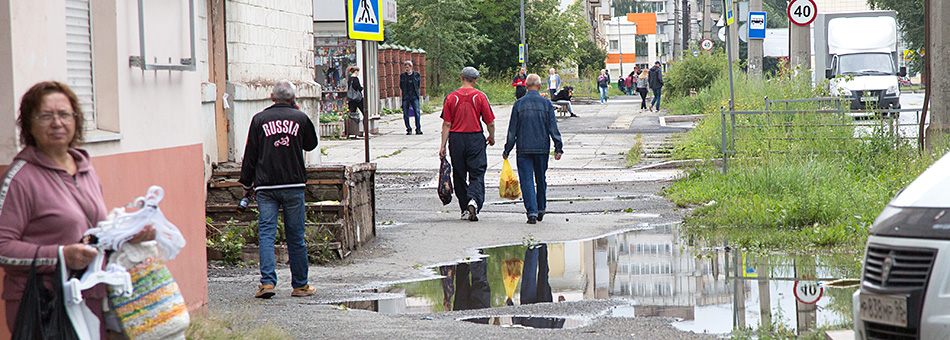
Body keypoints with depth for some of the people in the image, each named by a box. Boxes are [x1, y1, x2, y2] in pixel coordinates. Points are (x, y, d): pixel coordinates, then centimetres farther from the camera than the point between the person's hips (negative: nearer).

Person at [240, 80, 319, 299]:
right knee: (295, 237, 6)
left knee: (266, 234, -1)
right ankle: (300, 285, 13)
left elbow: (250, 154, 4)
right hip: (294, 186, 0)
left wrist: (247, 183, 14)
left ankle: (267, 282, -14)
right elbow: (311, 144, 20)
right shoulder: (300, 118, 3)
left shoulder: (259, 119, 2)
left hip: (265, 187, 0)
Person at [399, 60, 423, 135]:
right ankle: (409, 129, 5)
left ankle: (418, 129, -9)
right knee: (405, 114, -2)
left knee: (417, 112, -11)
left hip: (414, 96, -1)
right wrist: (405, 91, 6)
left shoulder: (417, 74, 9)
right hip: (405, 96, 2)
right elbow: (401, 86, 15)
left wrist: (415, 91, 7)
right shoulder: (402, 75, 11)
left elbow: (419, 84, 13)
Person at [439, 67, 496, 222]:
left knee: (459, 175, 12)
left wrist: (443, 145, 2)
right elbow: (490, 122, -1)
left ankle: (465, 209, 16)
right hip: (475, 138, -2)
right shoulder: (480, 97, -4)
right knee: (477, 174, 0)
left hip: (456, 138, 2)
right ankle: (474, 201, -24)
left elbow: (446, 124, -2)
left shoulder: (451, 97, -1)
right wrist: (491, 137, 17)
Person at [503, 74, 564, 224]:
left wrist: (507, 150, 6)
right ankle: (541, 209, 25)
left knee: (527, 180, -1)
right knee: (541, 179, 15)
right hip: (542, 148, 1)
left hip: (523, 148, -1)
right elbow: (553, 128, -2)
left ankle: (532, 211, -11)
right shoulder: (546, 104, -1)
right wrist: (558, 148, 2)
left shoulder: (519, 104, -2)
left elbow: (512, 130, 0)